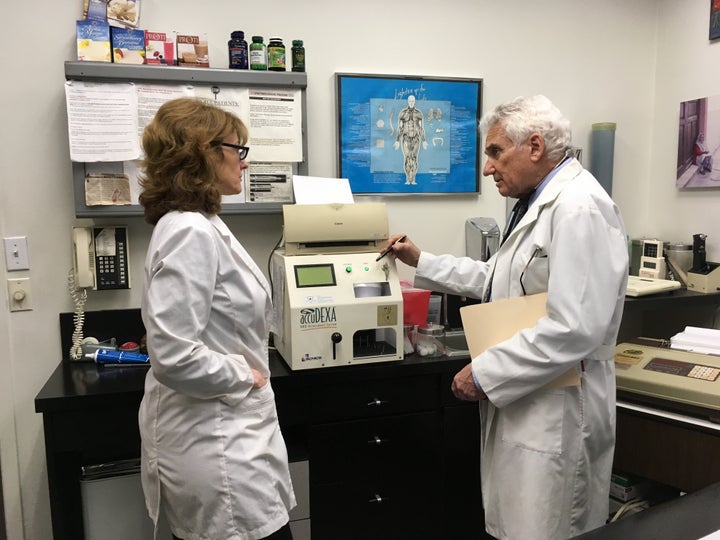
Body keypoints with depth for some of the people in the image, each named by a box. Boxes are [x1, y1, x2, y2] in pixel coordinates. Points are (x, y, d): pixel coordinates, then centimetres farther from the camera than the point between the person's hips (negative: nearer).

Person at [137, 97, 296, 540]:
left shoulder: (202, 225, 9)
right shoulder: (190, 233, -22)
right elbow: (174, 355, -28)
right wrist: (244, 376, -15)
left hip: (225, 429, 10)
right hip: (214, 442, -10)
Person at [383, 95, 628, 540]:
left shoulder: (579, 208, -20)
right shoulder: (545, 203, 14)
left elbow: (575, 329, -28)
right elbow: (497, 279, 22)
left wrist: (485, 373, -20)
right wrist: (421, 262, 18)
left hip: (556, 414, -10)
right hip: (522, 404, 10)